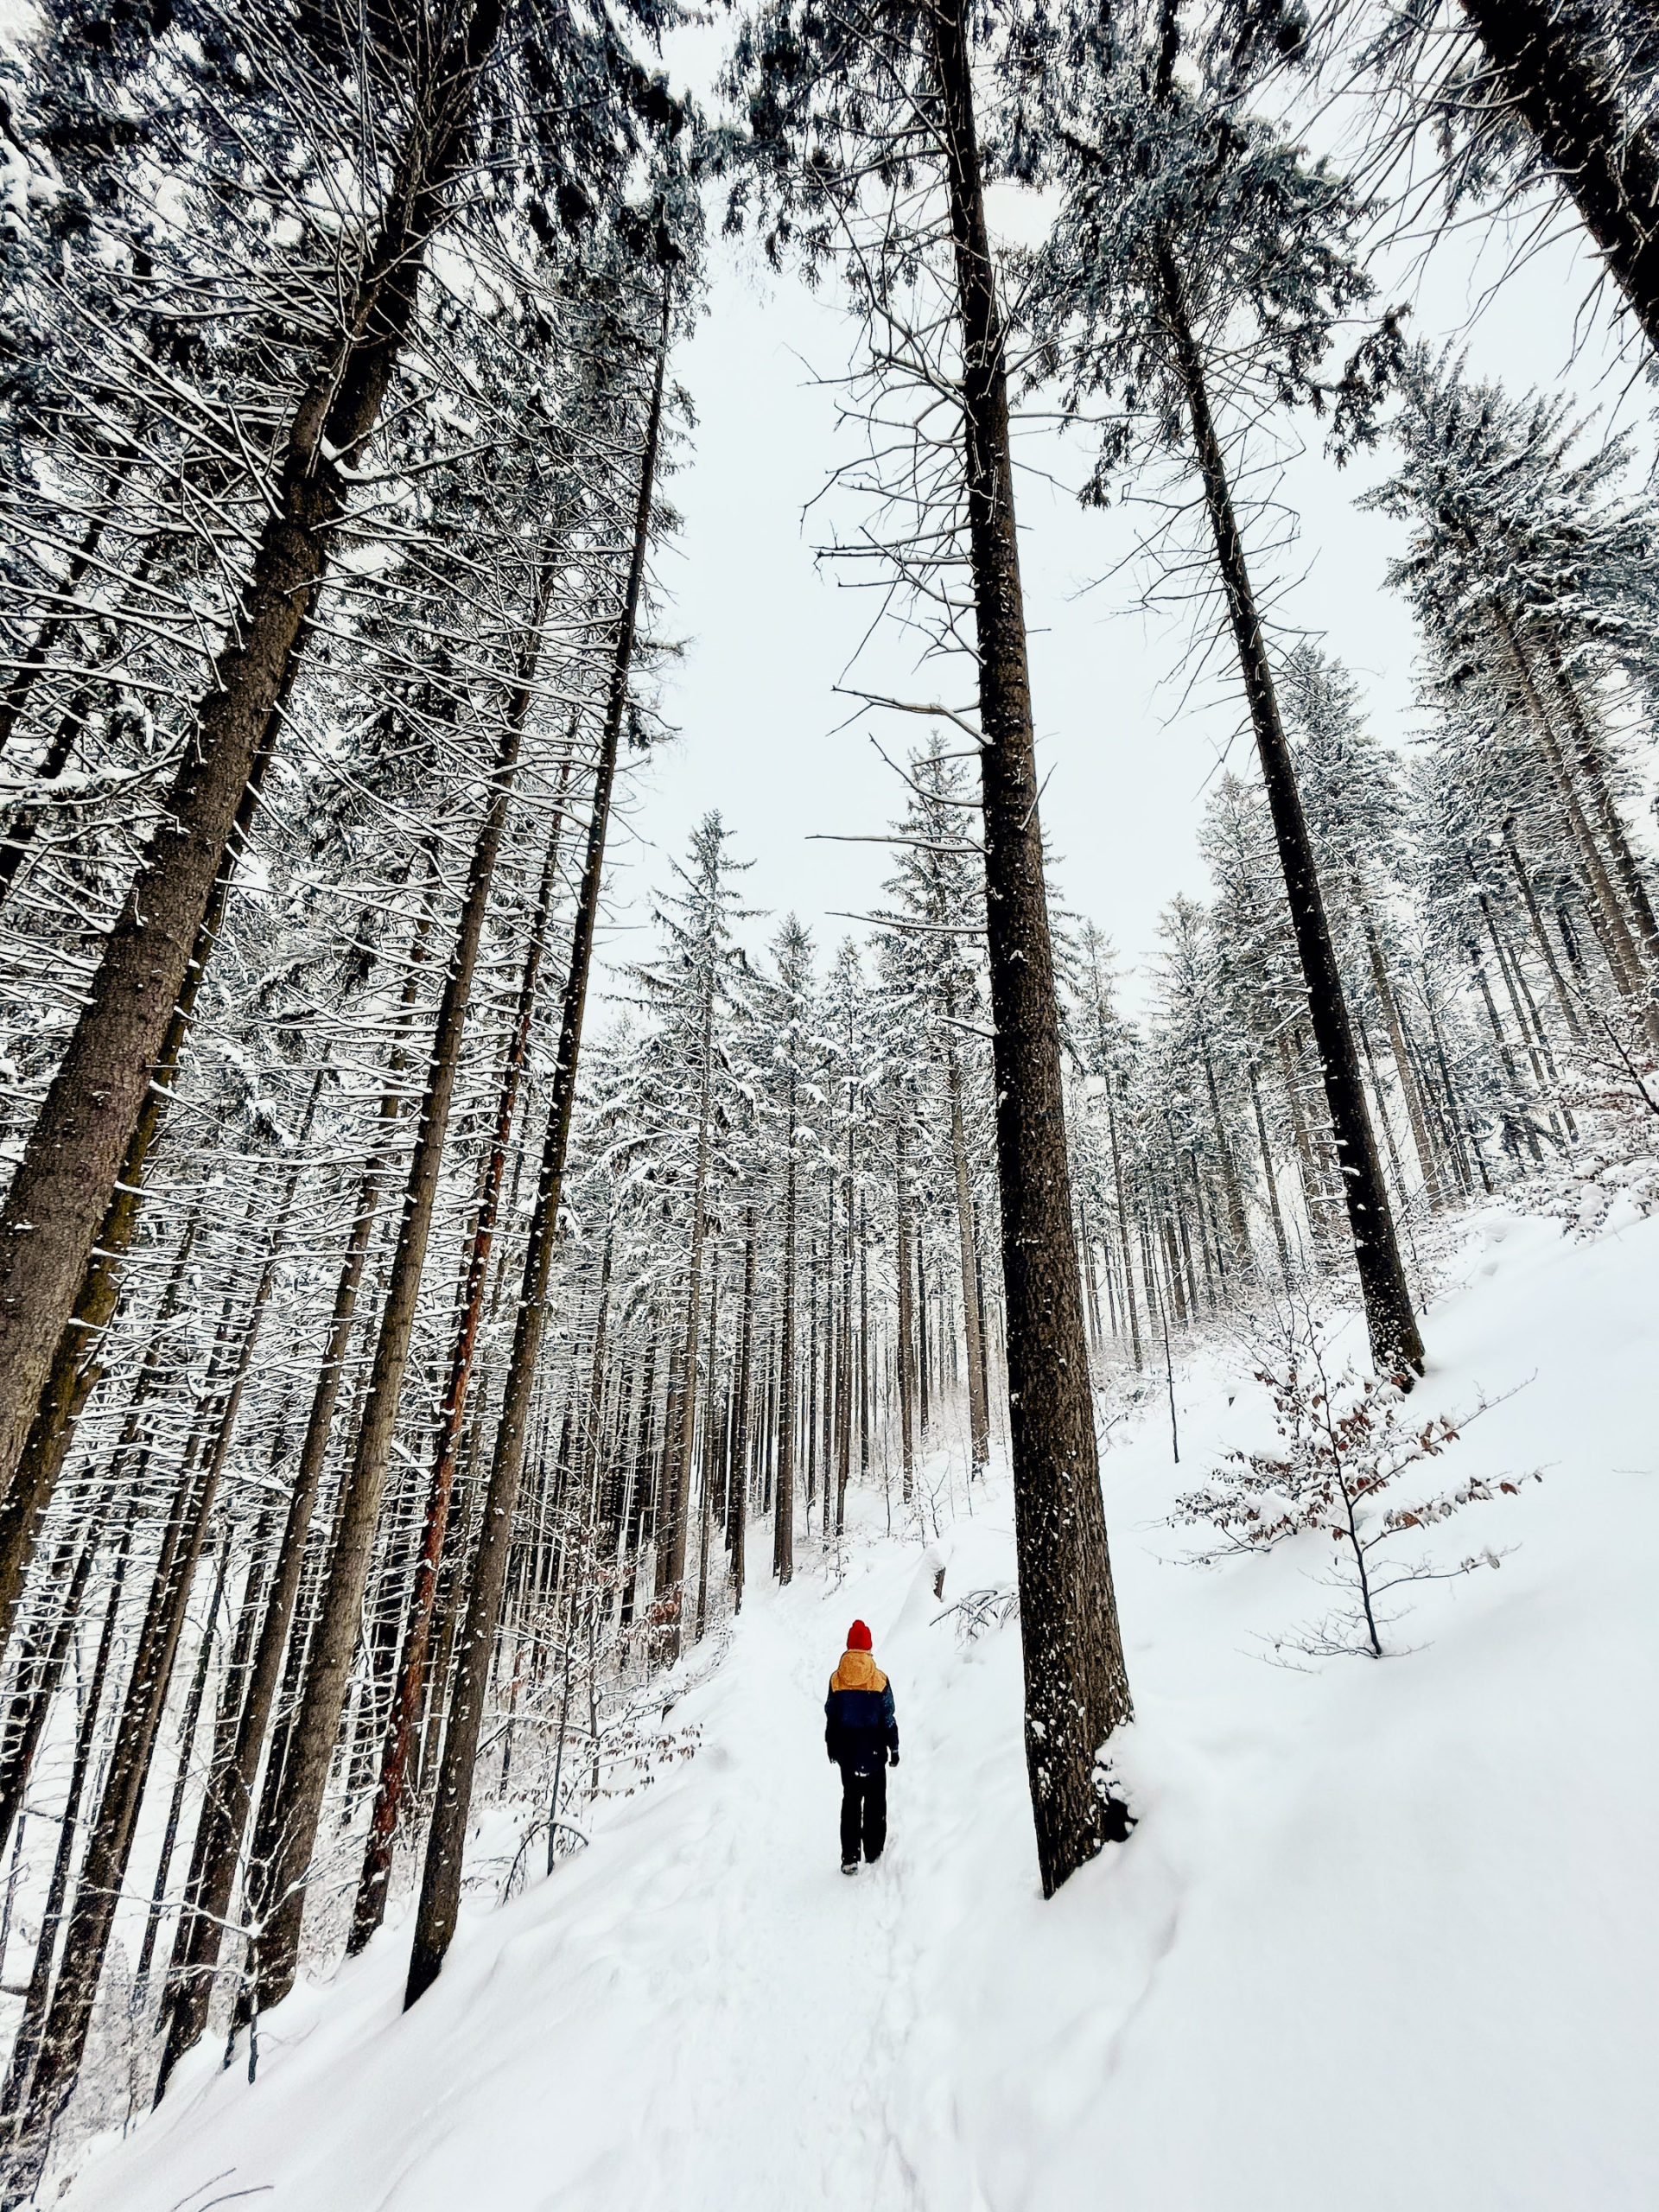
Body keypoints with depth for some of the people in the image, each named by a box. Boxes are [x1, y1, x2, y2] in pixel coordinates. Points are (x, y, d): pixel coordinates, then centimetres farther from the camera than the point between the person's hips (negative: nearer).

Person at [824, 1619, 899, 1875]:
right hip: (874, 1752, -1)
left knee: (850, 1800, 11)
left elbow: (830, 1716, 0)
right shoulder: (880, 1680, -12)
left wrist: (831, 1746, 14)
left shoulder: (836, 1679, -8)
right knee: (875, 1800, 15)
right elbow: (888, 1718, -6)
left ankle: (849, 1857, 8)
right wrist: (894, 1748, 6)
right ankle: (873, 1851, 22)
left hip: (846, 1751, 1)